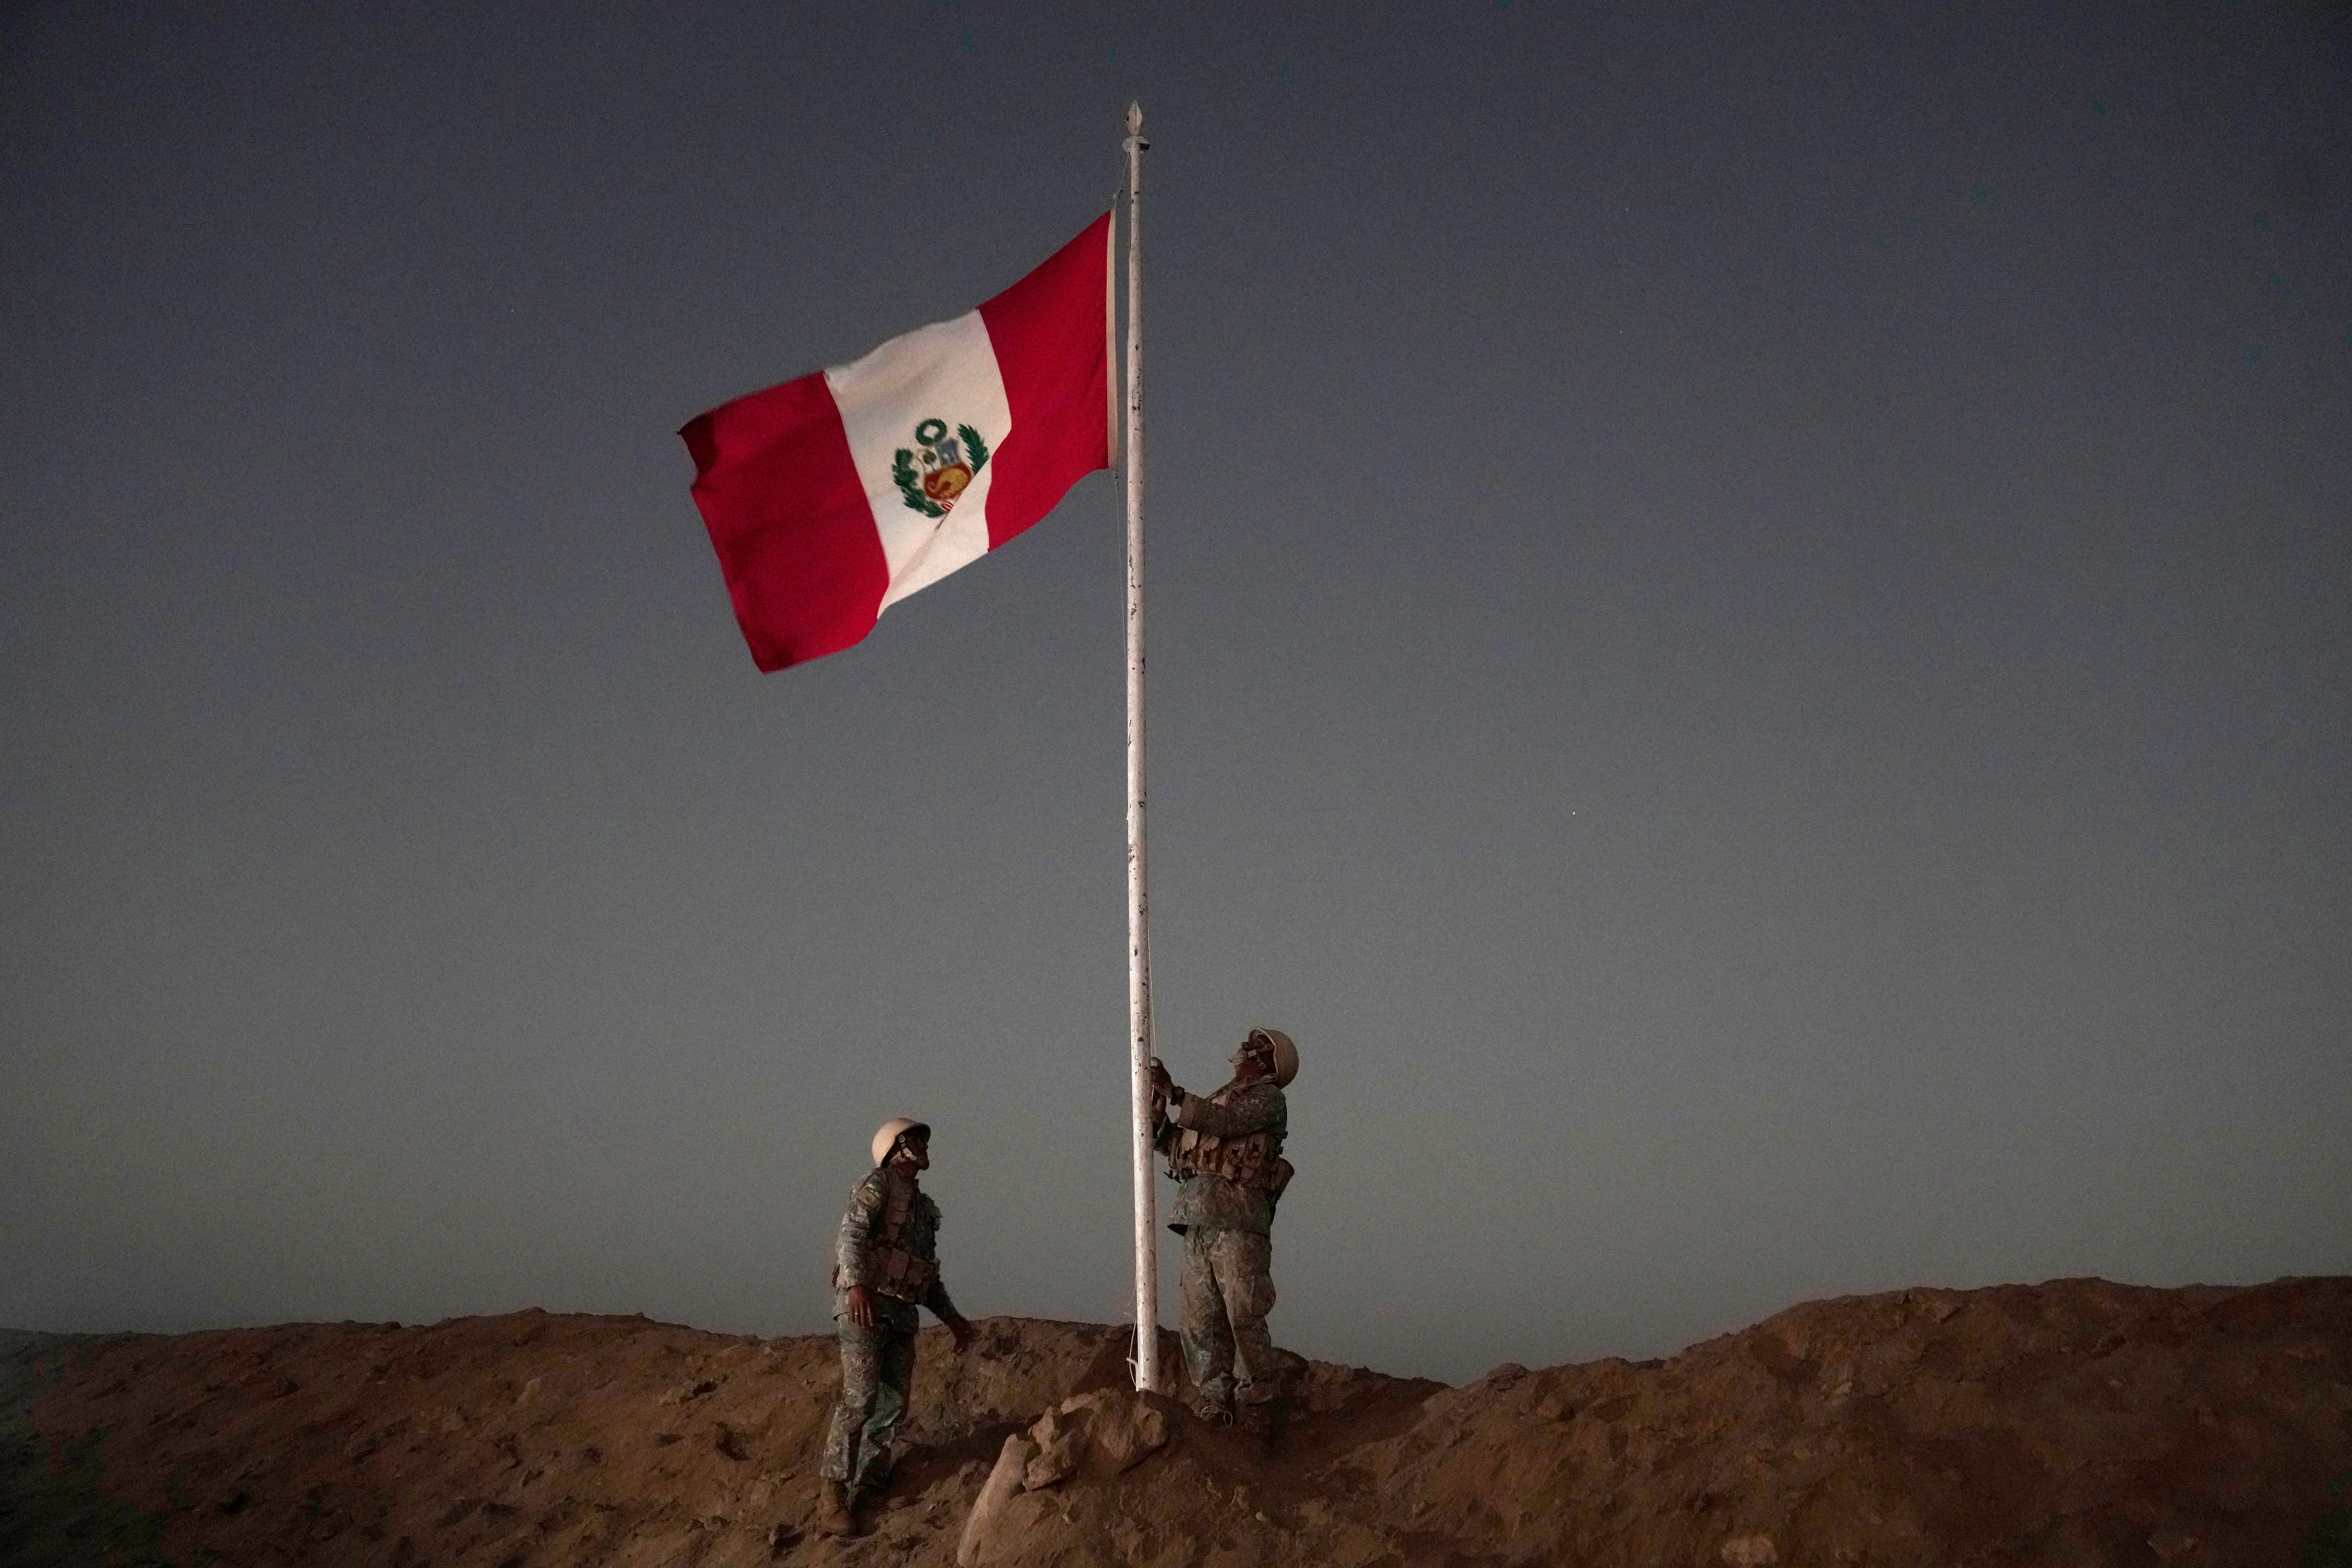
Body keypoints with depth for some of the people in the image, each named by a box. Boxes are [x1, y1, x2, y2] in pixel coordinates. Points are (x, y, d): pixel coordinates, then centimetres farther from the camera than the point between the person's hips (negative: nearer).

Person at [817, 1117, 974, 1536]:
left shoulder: (922, 1208, 23)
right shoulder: (878, 1183, -3)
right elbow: (852, 1232, -20)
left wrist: (951, 1318, 18)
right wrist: (858, 1285, -35)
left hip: (901, 1314, 8)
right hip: (863, 1305, -8)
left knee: (893, 1404, 2)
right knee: (861, 1398, -17)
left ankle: (863, 1497, 9)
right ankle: (832, 1501, -15)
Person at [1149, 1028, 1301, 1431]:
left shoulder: (1268, 1098, 3)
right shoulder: (1220, 1099, 28)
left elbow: (1224, 1123, -14)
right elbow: (1176, 1147, 24)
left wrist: (1173, 1093, -13)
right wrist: (1156, 1113, 8)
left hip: (1236, 1219, -8)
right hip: (1197, 1217, 8)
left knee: (1244, 1315, -9)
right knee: (1202, 1318, 3)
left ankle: (1258, 1407, -3)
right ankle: (1212, 1407, 5)